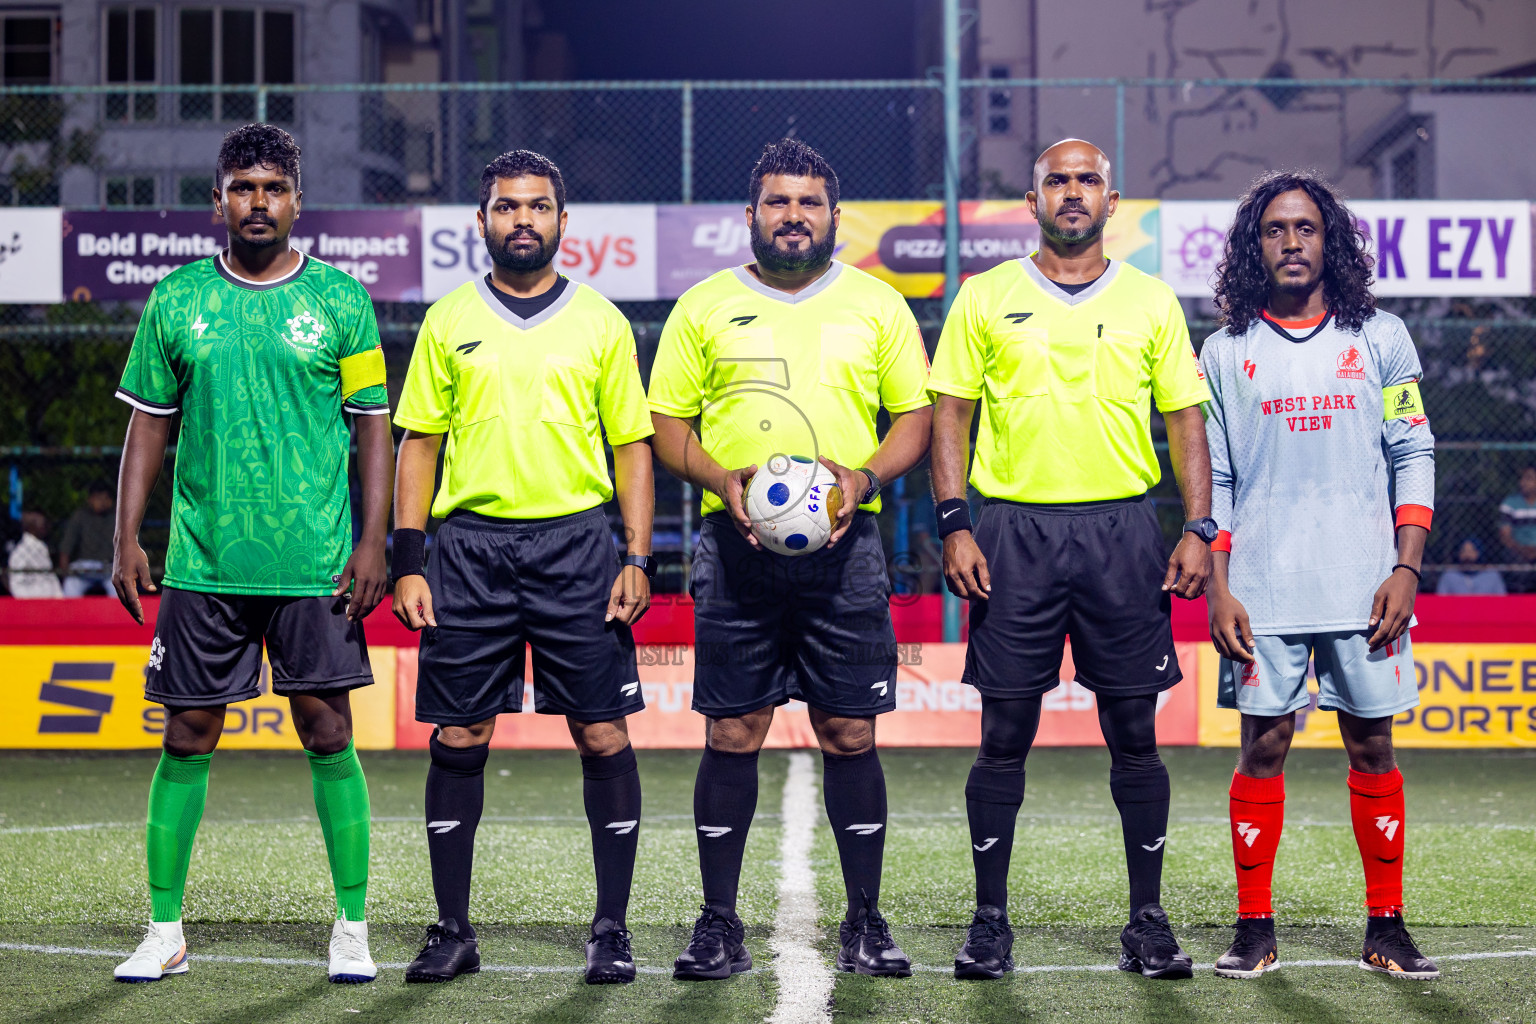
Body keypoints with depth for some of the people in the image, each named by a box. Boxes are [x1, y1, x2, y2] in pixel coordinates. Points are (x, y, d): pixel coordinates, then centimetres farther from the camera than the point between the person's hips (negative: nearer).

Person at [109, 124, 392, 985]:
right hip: (201, 561, 2)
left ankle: (353, 929, 8)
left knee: (329, 735, -1)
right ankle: (166, 931, 13)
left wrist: (373, 542, -4)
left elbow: (374, 426, 4)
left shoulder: (341, 300, 3)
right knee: (188, 740, 4)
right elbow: (150, 424, 11)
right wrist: (128, 540, 3)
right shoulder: (176, 301, 7)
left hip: (316, 563, -1)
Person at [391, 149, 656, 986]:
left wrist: (638, 559, -2)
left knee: (604, 736, -3)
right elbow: (418, 443, 10)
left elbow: (632, 445, 8)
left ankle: (611, 929, 6)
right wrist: (407, 563, 1)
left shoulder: (600, 321, 8)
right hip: (469, 544, 1)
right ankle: (452, 930, 11)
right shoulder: (448, 321, 9)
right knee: (458, 741, 1)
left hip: (576, 542, -1)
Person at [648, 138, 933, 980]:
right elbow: (668, 422, 9)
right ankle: (718, 925, 7)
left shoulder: (877, 305, 10)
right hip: (736, 546, 0)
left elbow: (915, 415, 11)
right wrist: (722, 478, -10)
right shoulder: (703, 307, 8)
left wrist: (865, 477, -8)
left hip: (844, 544, 0)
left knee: (850, 733, 1)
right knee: (732, 734, 0)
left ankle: (865, 923, 10)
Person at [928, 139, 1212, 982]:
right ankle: (989, 921, 9)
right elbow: (949, 414, 6)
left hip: (1122, 531, 1)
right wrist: (954, 525, -5)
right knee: (1004, 735, 1)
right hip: (1015, 530, 0)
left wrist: (1198, 528, -1)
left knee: (1134, 733, 2)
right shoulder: (986, 298, 7)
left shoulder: (1151, 301, 9)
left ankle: (1147, 921, 10)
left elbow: (1185, 421, 9)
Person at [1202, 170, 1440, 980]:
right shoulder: (1226, 351, 8)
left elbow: (1414, 457, 6)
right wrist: (1217, 592, 0)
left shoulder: (1380, 338, 7)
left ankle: (1386, 927, 9)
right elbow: (1211, 480, 8)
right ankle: (1255, 927, 6)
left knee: (1372, 746, 2)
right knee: (1263, 746, -1)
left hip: (1363, 587, 0)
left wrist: (1406, 568, -4)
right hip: (1262, 592, 0)